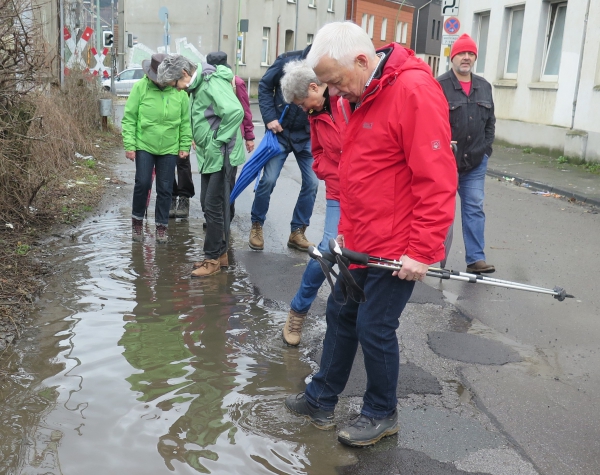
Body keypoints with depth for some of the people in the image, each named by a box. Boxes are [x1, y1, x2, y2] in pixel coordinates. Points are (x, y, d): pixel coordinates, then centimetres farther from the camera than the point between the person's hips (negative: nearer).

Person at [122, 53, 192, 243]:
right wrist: (129, 145, -8)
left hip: (169, 149, 2)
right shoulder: (140, 87, -7)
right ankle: (137, 220, 16)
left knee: (165, 189, 6)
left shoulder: (179, 91, -3)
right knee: (142, 183, -6)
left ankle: (162, 227, 18)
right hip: (144, 146, -2)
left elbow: (185, 121, 4)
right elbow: (129, 119, -5)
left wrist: (185, 146, 2)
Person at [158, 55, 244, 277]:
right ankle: (220, 253, 24)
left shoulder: (212, 82, -18)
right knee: (210, 204, 14)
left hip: (220, 155, -10)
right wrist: (202, 142, 7)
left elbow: (235, 111, -30)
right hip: (209, 156, 10)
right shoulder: (198, 85, 12)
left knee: (213, 206, -4)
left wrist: (218, 140, -22)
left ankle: (213, 258, 7)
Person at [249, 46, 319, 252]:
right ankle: (256, 226, 15)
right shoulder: (287, 61, -13)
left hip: (308, 136, 2)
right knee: (268, 180, -5)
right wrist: (270, 117, -11)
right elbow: (265, 86, -3)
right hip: (280, 132, -2)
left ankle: (297, 232, 12)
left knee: (312, 182, -2)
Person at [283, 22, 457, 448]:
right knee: (341, 314, 16)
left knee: (374, 328, 2)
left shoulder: (414, 91, -20)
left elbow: (437, 180, -23)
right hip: (360, 242, 9)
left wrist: (422, 251, -21)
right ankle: (321, 400, 32)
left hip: (397, 249, -9)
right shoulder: (363, 96, 9)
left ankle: (382, 415, 25)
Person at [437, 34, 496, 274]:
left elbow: (490, 121, 16)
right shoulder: (439, 85, -8)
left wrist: (486, 148, 6)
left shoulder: (484, 87, 10)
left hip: (476, 161, 5)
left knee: (475, 207, 3)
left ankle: (476, 259, 6)